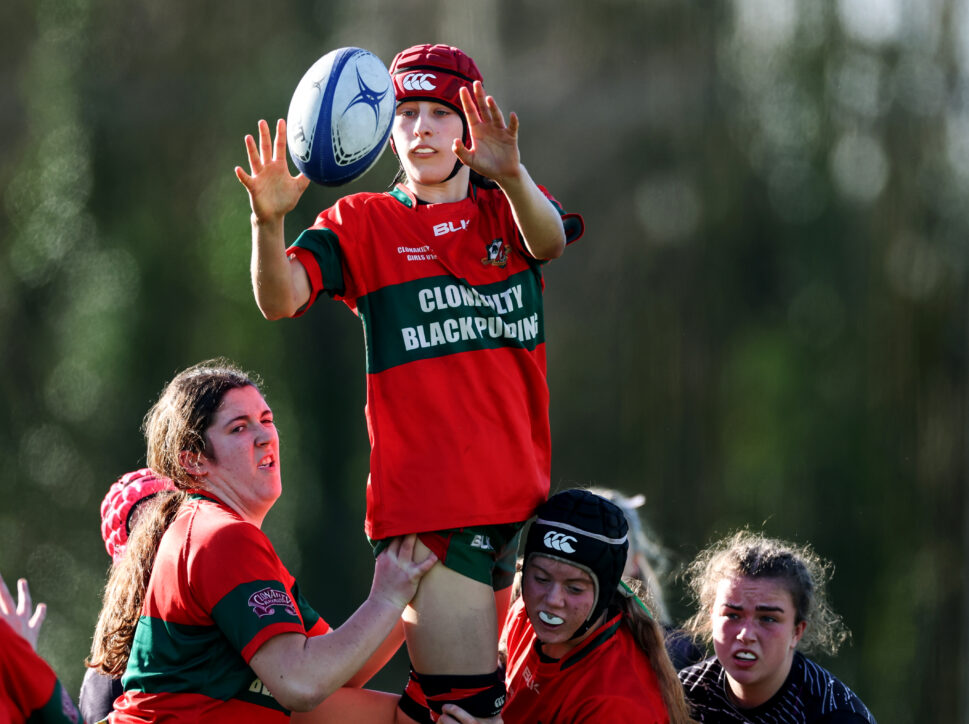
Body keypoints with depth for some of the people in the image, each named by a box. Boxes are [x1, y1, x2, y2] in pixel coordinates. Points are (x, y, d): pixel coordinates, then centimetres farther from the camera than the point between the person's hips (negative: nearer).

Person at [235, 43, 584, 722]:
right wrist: (268, 221, -31)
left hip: (519, 489, 4)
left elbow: (549, 240, -13)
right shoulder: (363, 225, 5)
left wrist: (511, 176, -36)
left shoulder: (508, 211, 11)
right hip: (428, 501, -4)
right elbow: (280, 299, -10)